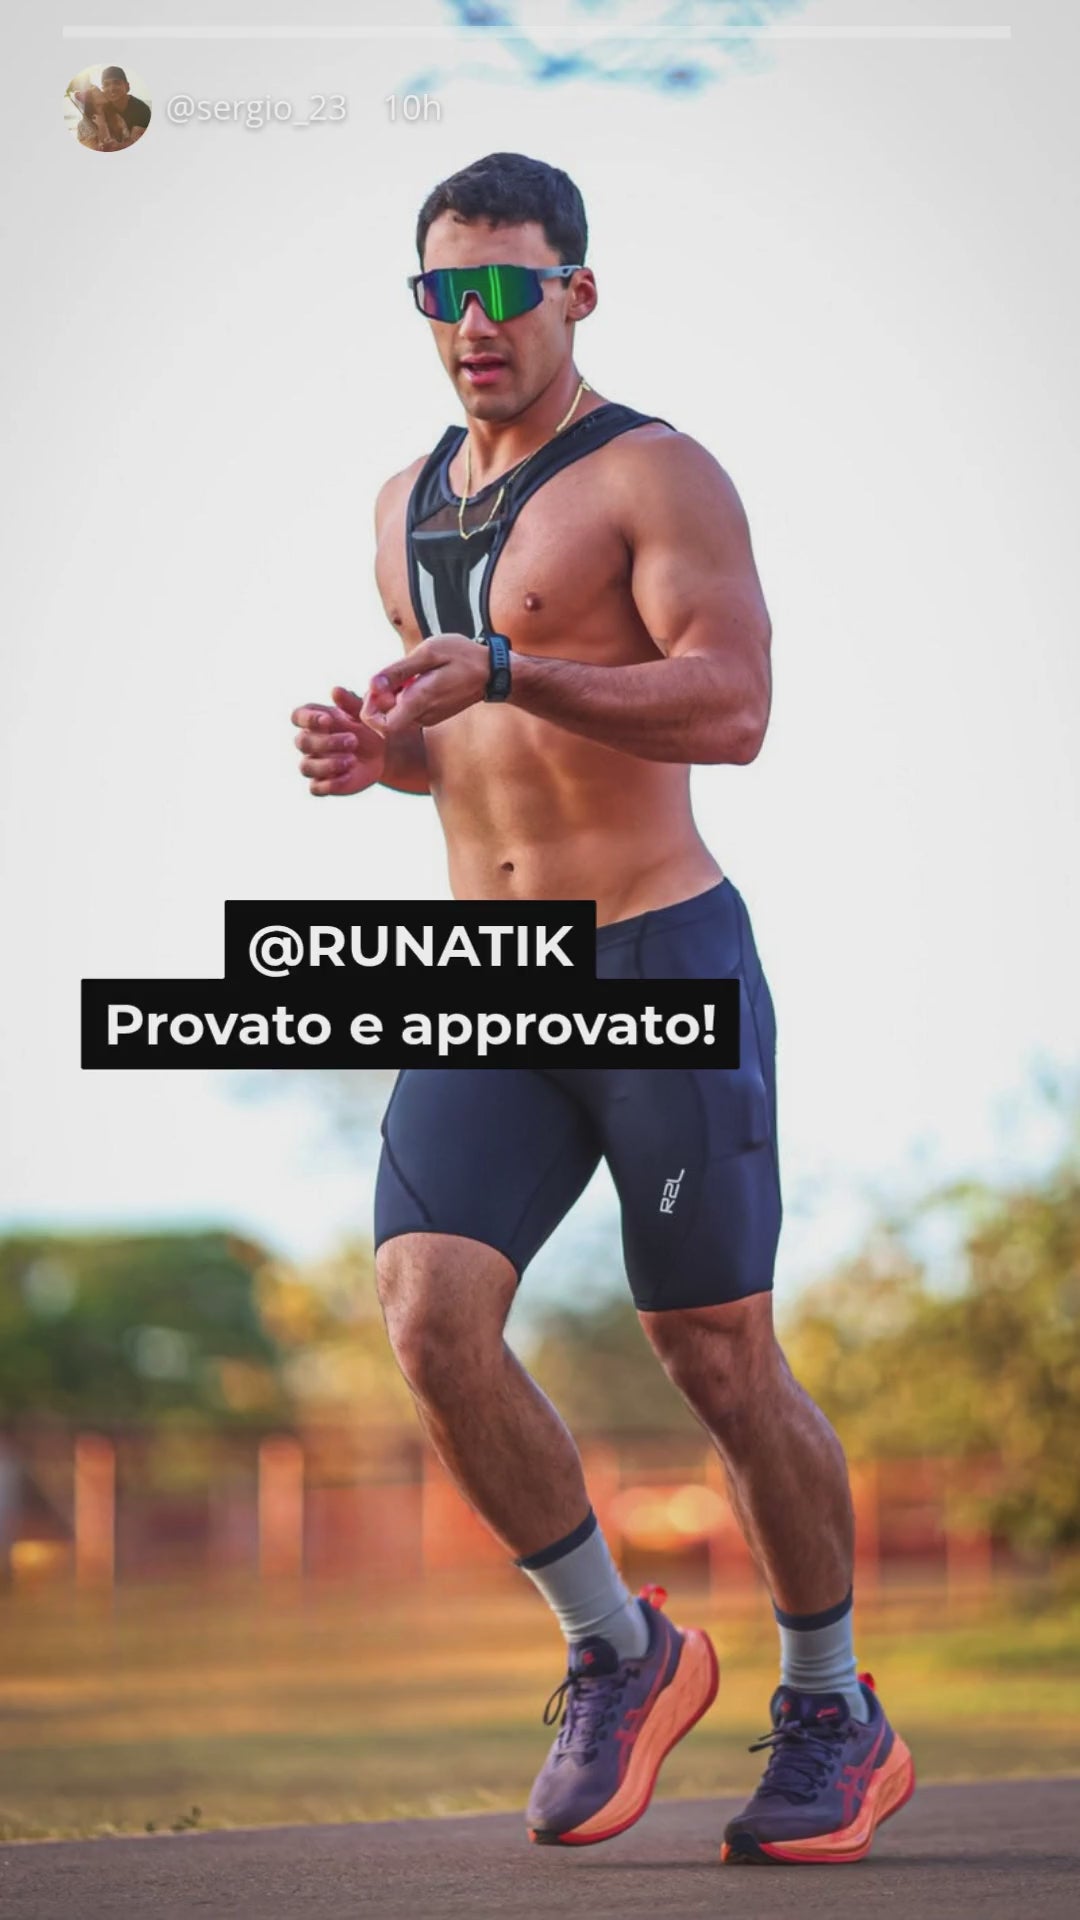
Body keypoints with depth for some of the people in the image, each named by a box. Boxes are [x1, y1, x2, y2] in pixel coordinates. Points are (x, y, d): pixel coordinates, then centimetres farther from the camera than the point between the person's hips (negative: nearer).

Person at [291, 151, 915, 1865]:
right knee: (432, 1319, -14)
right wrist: (379, 752, 5)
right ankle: (619, 1655, 5)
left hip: (664, 962, -5)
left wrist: (504, 672, -29)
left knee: (722, 1364, 0)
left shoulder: (657, 476, -6)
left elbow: (730, 708, -19)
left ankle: (836, 1720, 20)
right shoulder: (408, 509, 16)